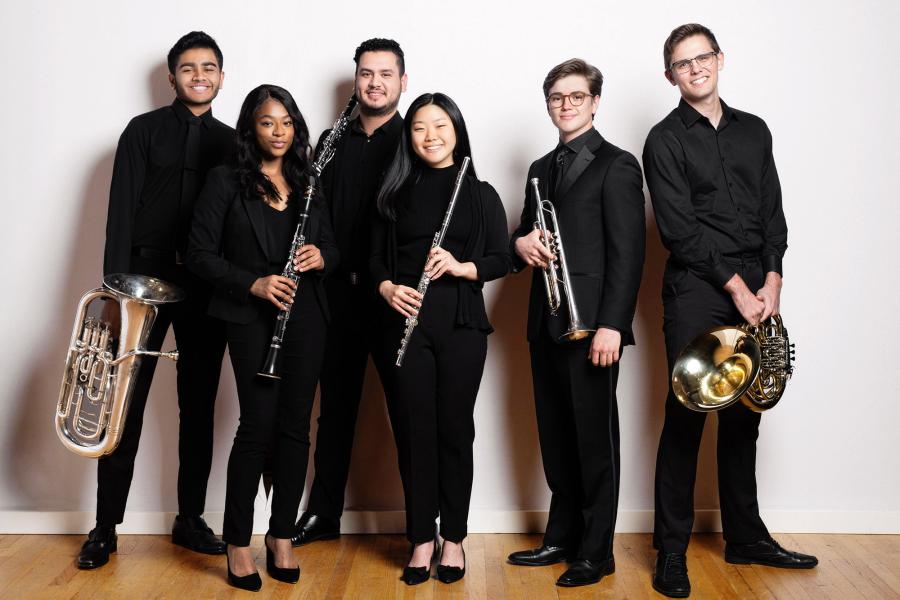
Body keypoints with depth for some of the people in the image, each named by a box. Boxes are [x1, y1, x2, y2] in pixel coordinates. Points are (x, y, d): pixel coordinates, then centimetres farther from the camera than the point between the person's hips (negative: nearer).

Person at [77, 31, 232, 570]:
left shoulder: (230, 142, 11)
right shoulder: (144, 131, 4)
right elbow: (122, 210, -3)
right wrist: (116, 287, -11)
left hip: (207, 284, 2)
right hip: (146, 277, -2)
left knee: (199, 405, 7)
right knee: (126, 403, -1)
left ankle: (191, 519, 19)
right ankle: (106, 527, 10)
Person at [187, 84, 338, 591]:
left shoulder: (308, 182, 13)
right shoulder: (227, 181, 0)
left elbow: (332, 245, 18)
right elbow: (202, 253, -4)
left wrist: (322, 257, -6)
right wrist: (255, 283, -17)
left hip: (307, 317, 4)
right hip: (252, 319, -4)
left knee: (296, 427, 6)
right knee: (259, 426, -6)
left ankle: (283, 538, 19)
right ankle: (238, 543, 10)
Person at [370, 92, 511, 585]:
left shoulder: (480, 194, 5)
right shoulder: (395, 193, 10)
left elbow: (501, 260, 3)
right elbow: (375, 259, 10)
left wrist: (460, 266, -15)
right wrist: (387, 288, -10)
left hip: (461, 323, -1)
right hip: (404, 322, 1)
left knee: (455, 429, 4)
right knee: (413, 430, 4)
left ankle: (453, 538, 17)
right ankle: (421, 540, 16)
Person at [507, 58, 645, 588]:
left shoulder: (617, 165, -5)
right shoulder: (542, 168, 18)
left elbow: (627, 252, -12)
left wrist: (611, 324, -19)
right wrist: (522, 242, -1)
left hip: (592, 324, -7)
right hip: (547, 323, 7)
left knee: (595, 438, 1)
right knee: (556, 436, 13)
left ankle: (596, 552, 12)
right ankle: (562, 538, 25)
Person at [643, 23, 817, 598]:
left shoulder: (754, 131, 16)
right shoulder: (665, 139, 0)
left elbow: (773, 213, 12)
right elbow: (679, 227, -9)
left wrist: (772, 282, -2)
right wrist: (736, 286, -12)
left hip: (756, 293, 5)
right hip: (696, 294, -5)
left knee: (743, 418, 11)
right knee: (686, 417, -5)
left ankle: (746, 536, 23)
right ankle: (672, 551, 3)